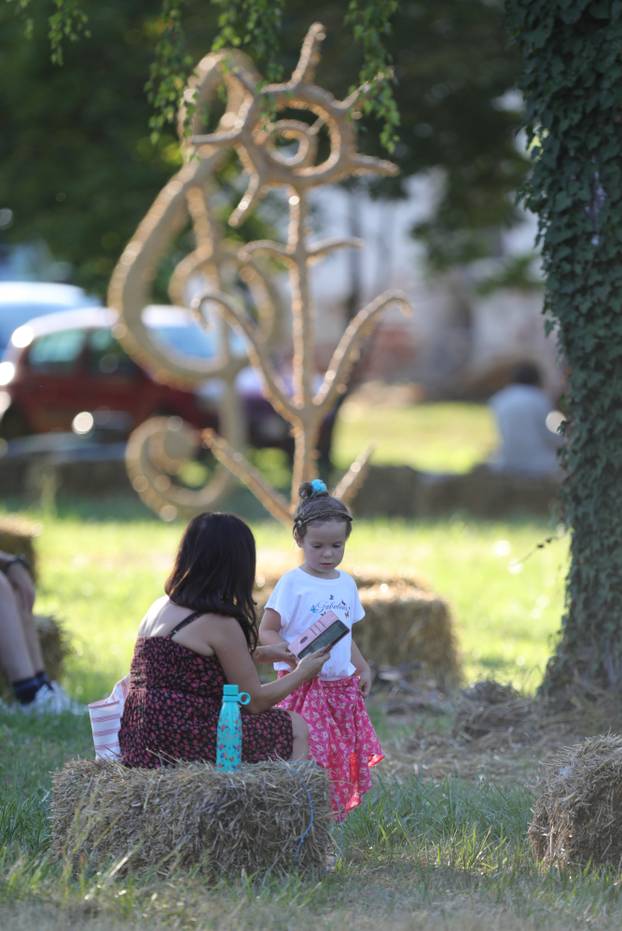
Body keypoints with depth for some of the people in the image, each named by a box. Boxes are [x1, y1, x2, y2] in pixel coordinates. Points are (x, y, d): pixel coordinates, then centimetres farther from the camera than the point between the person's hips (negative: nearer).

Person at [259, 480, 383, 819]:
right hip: (305, 686, -7)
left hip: (342, 685, 7)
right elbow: (266, 631, -9)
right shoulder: (292, 583, -8)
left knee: (342, 758, 7)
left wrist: (363, 668, 16)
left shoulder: (346, 584, 12)